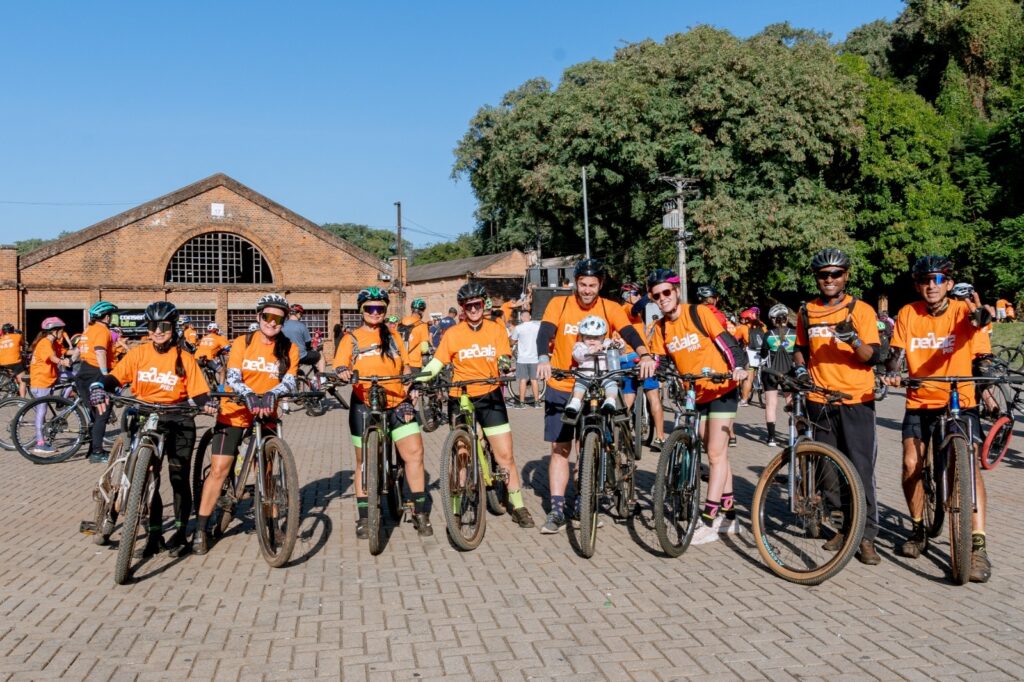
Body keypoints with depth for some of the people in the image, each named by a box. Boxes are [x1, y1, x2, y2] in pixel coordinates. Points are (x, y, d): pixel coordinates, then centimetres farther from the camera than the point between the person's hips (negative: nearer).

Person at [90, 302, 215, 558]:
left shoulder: (184, 358, -1)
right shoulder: (138, 354, 2)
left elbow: (197, 391, -4)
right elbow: (113, 377, -5)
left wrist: (207, 402, -25)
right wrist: (98, 388, -26)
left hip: (178, 422, -2)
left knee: (179, 478, 0)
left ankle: (180, 533, 14)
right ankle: (154, 534, 16)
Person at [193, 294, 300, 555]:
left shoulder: (289, 349, -1)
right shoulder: (242, 342, -4)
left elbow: (289, 381, -12)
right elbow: (232, 378, -14)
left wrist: (270, 395, -33)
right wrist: (249, 396, -34)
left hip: (266, 416, 2)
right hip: (235, 413, -1)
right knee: (219, 468, -6)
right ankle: (201, 529, 1)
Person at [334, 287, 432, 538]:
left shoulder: (392, 336, 13)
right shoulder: (351, 338, 6)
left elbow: (405, 368, 11)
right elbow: (339, 368, -4)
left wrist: (408, 399, -2)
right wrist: (343, 374, -27)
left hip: (397, 404, 2)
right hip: (365, 406, -1)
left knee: (414, 452, -9)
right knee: (364, 461, 5)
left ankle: (420, 511, 2)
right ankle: (363, 518, 16)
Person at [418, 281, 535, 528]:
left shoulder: (496, 330, 3)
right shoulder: (453, 334, -1)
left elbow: (505, 358, -4)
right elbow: (436, 363, -4)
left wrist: (505, 363, -28)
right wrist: (416, 379, -21)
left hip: (490, 397, 0)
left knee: (505, 455, -1)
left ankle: (518, 506, 10)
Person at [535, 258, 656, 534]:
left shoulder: (610, 308, -4)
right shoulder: (559, 304, -5)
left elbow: (629, 334, -18)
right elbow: (544, 334, -18)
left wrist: (645, 356, -38)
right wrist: (543, 360, -38)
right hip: (560, 388, 0)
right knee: (560, 448, 1)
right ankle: (557, 510, 6)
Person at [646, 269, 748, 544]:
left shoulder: (699, 313, -13)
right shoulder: (661, 328, 2)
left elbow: (727, 342, -14)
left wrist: (738, 367, -29)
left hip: (721, 390, -6)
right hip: (695, 396, 6)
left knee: (716, 454, -8)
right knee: (717, 454, 13)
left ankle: (708, 521, -6)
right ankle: (728, 516, 22)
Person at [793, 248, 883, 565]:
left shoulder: (861, 310, -2)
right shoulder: (807, 312, 9)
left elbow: (873, 356, -8)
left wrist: (853, 339, -27)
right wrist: (800, 368, 1)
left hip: (856, 402, -3)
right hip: (819, 402, 3)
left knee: (861, 470, -5)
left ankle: (866, 536, 3)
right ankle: (843, 527, 22)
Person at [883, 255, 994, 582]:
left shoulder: (963, 310, -8)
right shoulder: (908, 313, -2)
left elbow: (981, 358, -20)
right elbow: (897, 352, -4)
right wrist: (891, 371, -26)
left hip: (960, 401, -2)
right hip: (920, 402, 2)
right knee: (911, 464, -7)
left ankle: (978, 545, -13)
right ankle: (918, 528, 17)